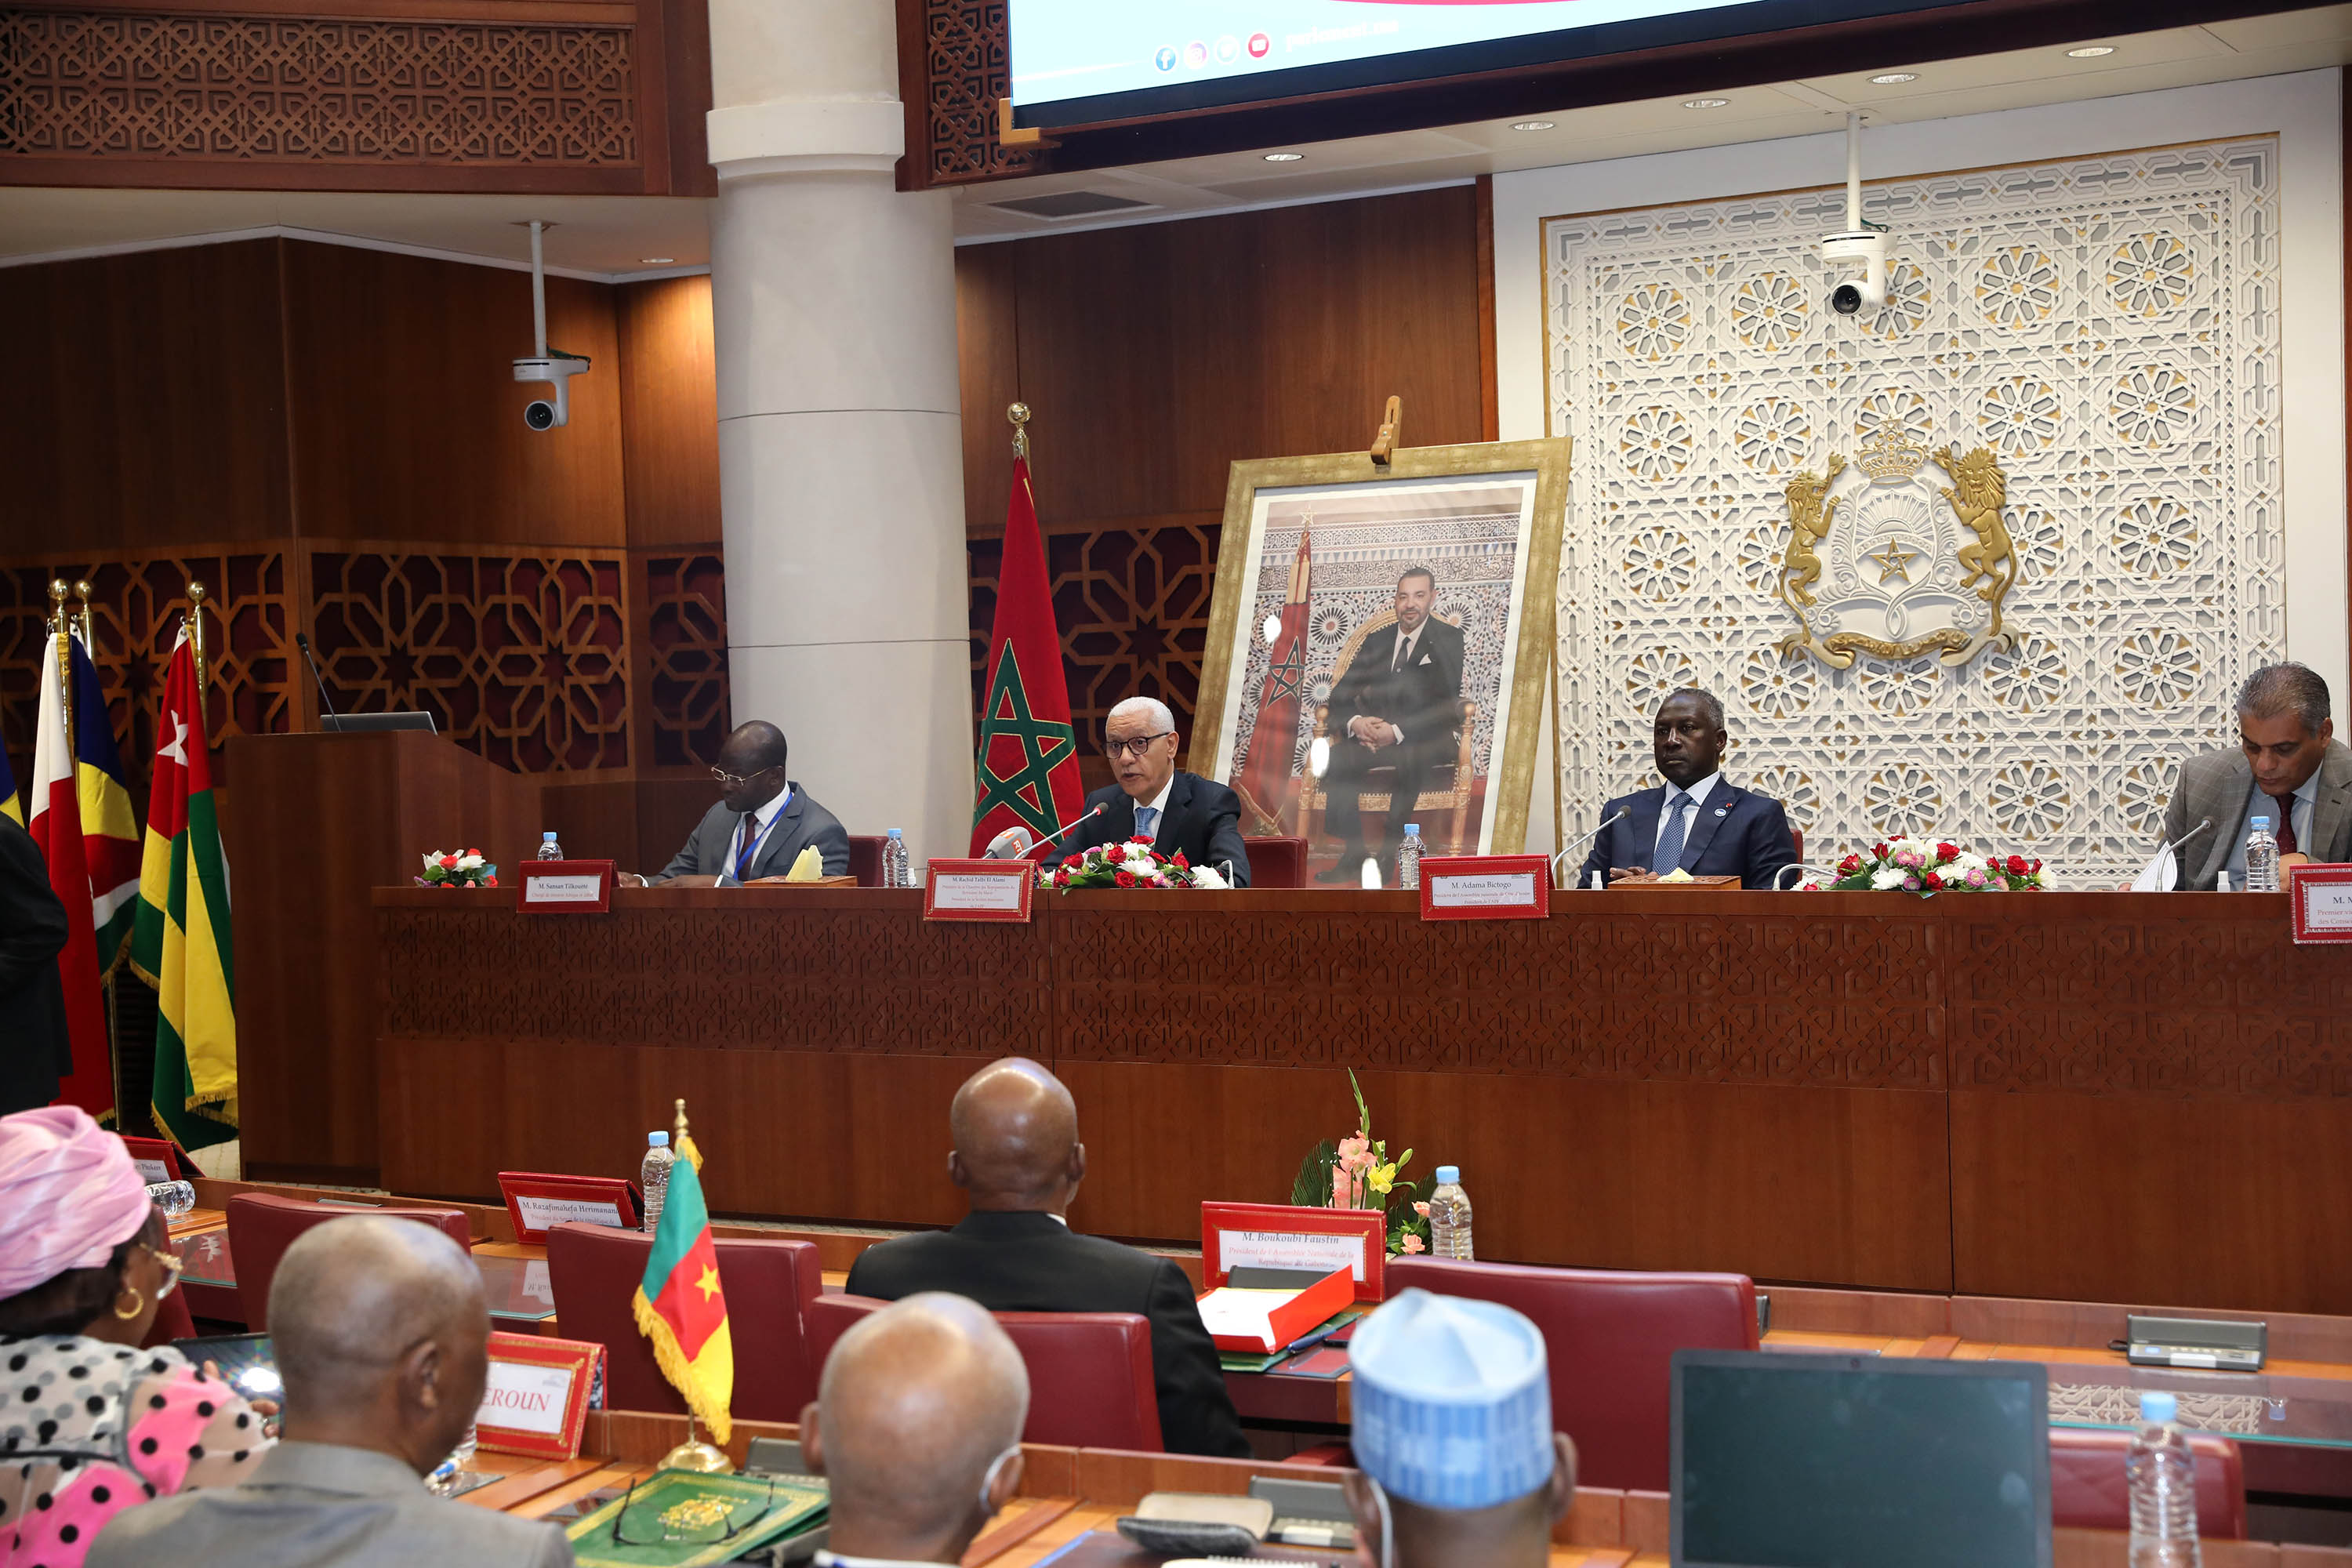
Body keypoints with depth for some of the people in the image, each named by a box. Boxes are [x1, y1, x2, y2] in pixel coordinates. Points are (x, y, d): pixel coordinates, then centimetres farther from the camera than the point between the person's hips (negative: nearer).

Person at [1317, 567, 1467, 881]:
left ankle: (1389, 853, -32)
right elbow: (1340, 695, 10)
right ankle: (1353, 856, -26)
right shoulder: (1377, 642, 14)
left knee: (1410, 756, -39)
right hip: (1376, 735, 4)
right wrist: (1355, 722, -15)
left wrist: (1398, 731, -25)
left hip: (1426, 740, -4)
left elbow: (1445, 703, -11)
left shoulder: (1447, 639, 1)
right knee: (1338, 757, -27)